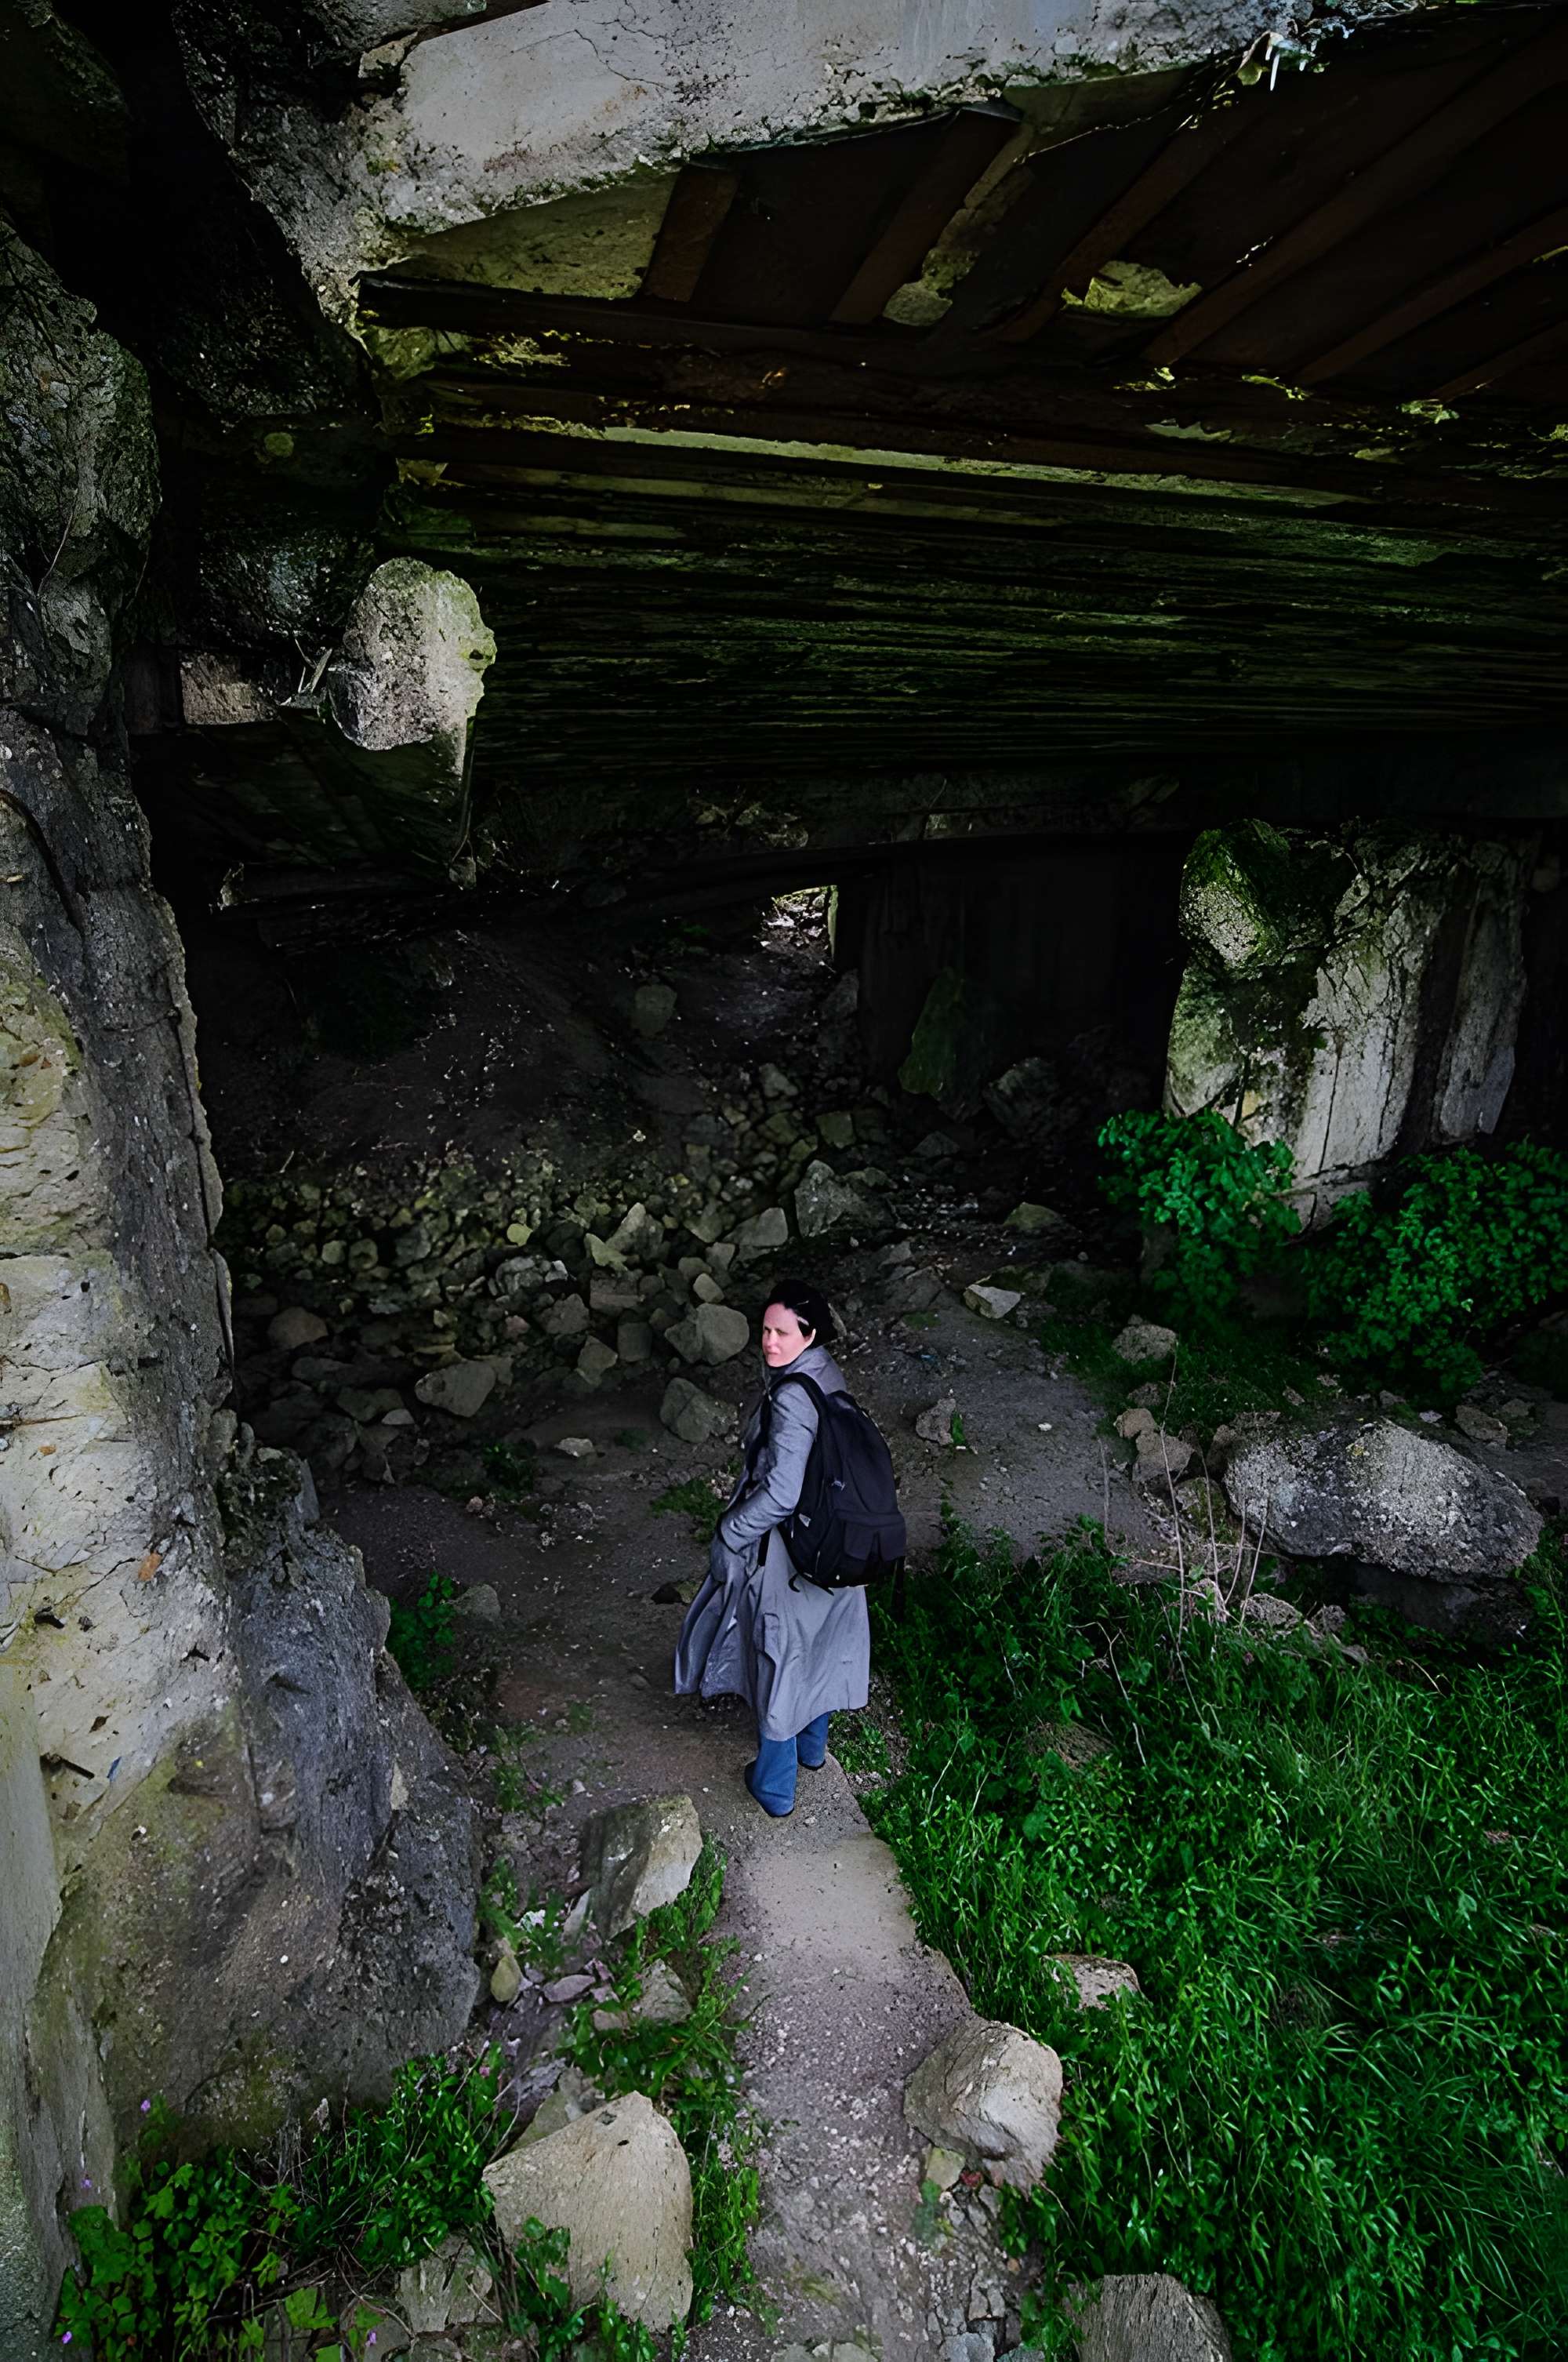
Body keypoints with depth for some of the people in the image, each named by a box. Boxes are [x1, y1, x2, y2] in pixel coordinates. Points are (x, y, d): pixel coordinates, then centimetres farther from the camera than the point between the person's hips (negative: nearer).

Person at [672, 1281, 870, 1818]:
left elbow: (781, 1495, -32)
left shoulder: (790, 1400, -31)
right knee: (819, 1650, 27)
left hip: (785, 1555, -8)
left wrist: (728, 1537, -18)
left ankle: (775, 1787, 31)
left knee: (778, 1660, 12)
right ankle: (813, 1745, 50)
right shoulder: (828, 1374, -4)